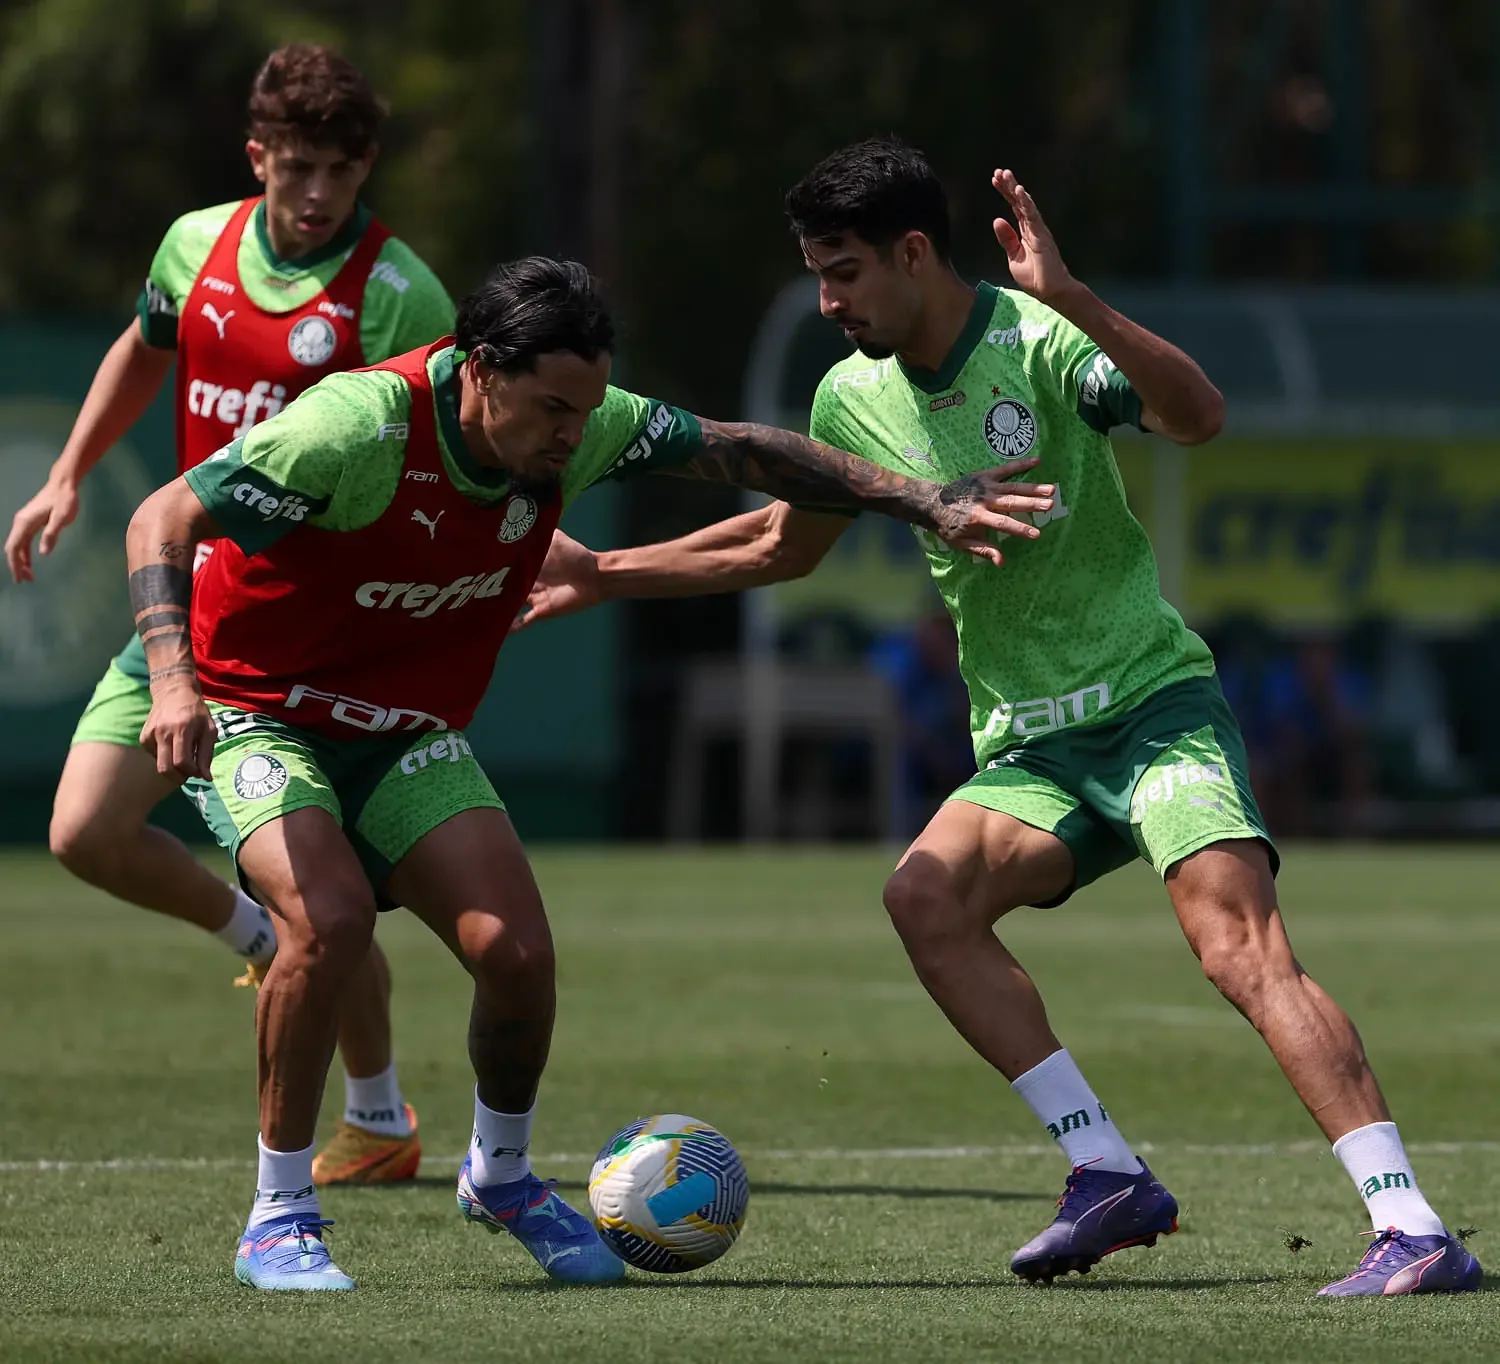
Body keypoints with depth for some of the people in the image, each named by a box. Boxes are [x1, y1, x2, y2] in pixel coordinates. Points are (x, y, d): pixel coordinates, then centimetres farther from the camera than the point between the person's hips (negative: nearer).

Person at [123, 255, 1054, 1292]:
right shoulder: (354, 428, -30)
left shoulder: (575, 428, -12)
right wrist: (175, 682, -39)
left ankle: (502, 1176, 19)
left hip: (408, 733, 5)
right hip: (256, 716, -5)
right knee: (329, 914, -32)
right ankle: (280, 1217, -14)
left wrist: (923, 500, -3)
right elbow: (162, 522, -26)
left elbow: (739, 451, 2)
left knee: (516, 950, -13)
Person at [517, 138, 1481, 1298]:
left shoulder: (1035, 341, -14)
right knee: (926, 897, -21)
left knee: (1241, 946, -24)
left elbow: (1198, 416, -31)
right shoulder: (855, 399, 6)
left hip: (1154, 699, -6)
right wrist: (604, 576, 23)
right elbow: (780, 544, 24)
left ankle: (1415, 1232, -26)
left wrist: (1073, 303, -42)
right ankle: (1111, 1175, -16)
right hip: (1025, 744, 6)